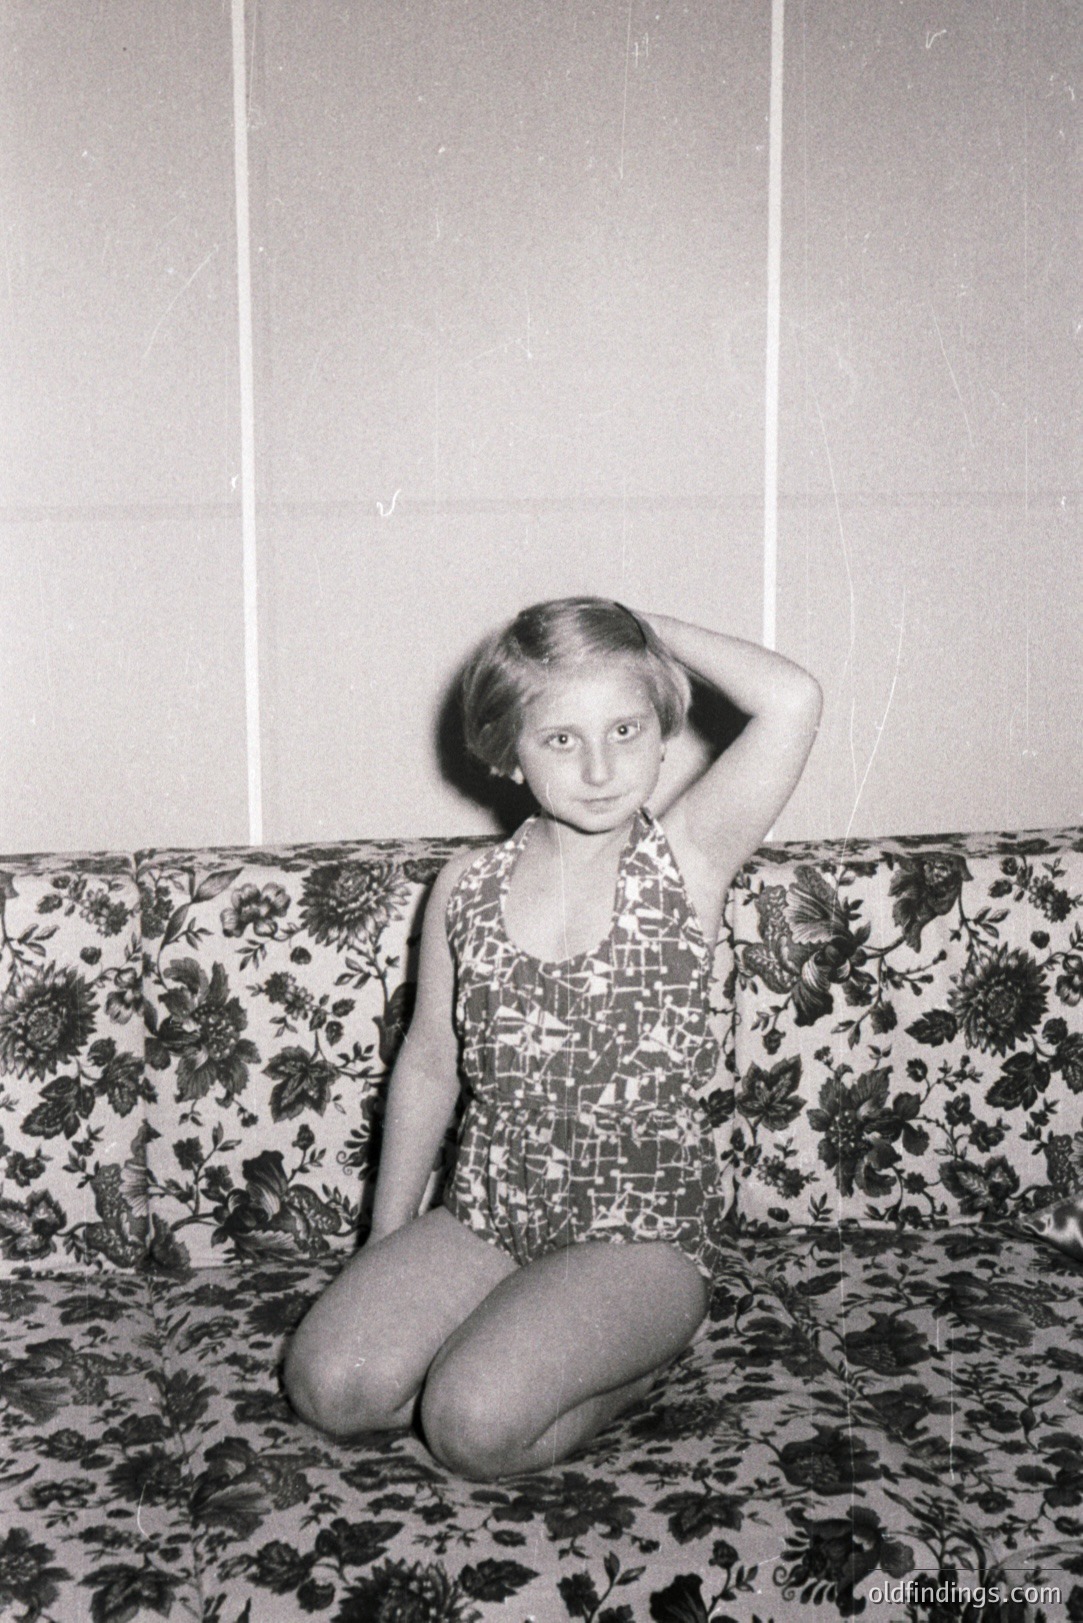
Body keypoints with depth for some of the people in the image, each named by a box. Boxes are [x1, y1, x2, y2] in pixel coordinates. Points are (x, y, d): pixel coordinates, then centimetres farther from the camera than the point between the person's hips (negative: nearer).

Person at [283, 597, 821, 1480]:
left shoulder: (686, 862, -9)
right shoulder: (467, 889, 1)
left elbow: (792, 701, -24)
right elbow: (430, 1066, 10)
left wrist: (654, 631, -10)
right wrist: (388, 1256, 12)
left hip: (644, 1230, -3)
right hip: (487, 1213, 4)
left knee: (476, 1427, -22)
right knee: (331, 1386, -16)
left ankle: (637, 1363, 6)